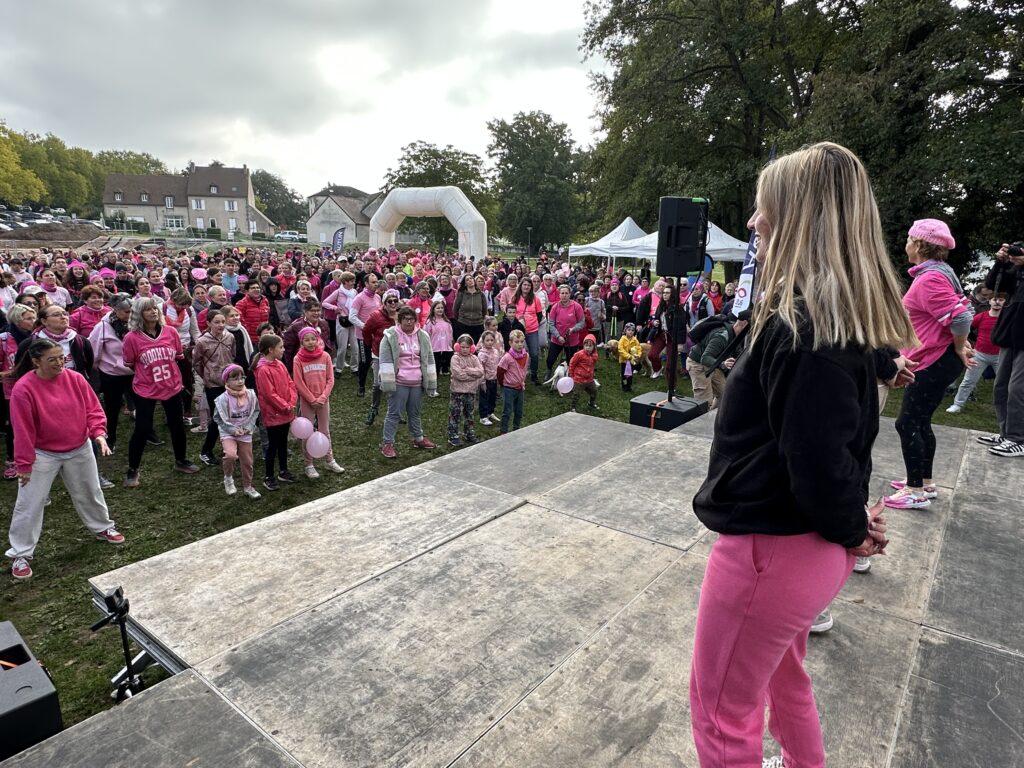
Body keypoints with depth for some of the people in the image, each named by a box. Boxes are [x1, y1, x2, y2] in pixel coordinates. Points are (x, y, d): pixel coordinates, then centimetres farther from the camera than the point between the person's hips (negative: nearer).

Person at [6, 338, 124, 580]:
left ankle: (103, 528, 40)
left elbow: (93, 408, -2)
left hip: (80, 449, 3)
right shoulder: (23, 389, -19)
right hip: (42, 455, -3)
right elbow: (23, 430, -15)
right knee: (29, 504, 2)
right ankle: (20, 555, 16)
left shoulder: (75, 378, -9)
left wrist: (98, 433, -18)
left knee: (90, 493, 18)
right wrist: (24, 463, -11)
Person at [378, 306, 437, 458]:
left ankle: (418, 439, 33)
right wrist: (388, 382, -14)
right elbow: (386, 360, -10)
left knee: (415, 412, 18)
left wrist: (430, 381, 8)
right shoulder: (390, 336, -8)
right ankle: (388, 444, 8)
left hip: (417, 383, 4)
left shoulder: (423, 336, 6)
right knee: (394, 413, 1)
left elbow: (429, 359, 10)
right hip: (399, 383, -4)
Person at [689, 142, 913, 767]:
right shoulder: (839, 313, 5)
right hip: (803, 544, 10)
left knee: (721, 712, 11)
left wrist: (851, 528, -8)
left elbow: (818, 458, -26)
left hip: (769, 546, -9)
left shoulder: (804, 326, -26)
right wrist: (852, 522, 6)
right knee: (783, 675, 31)